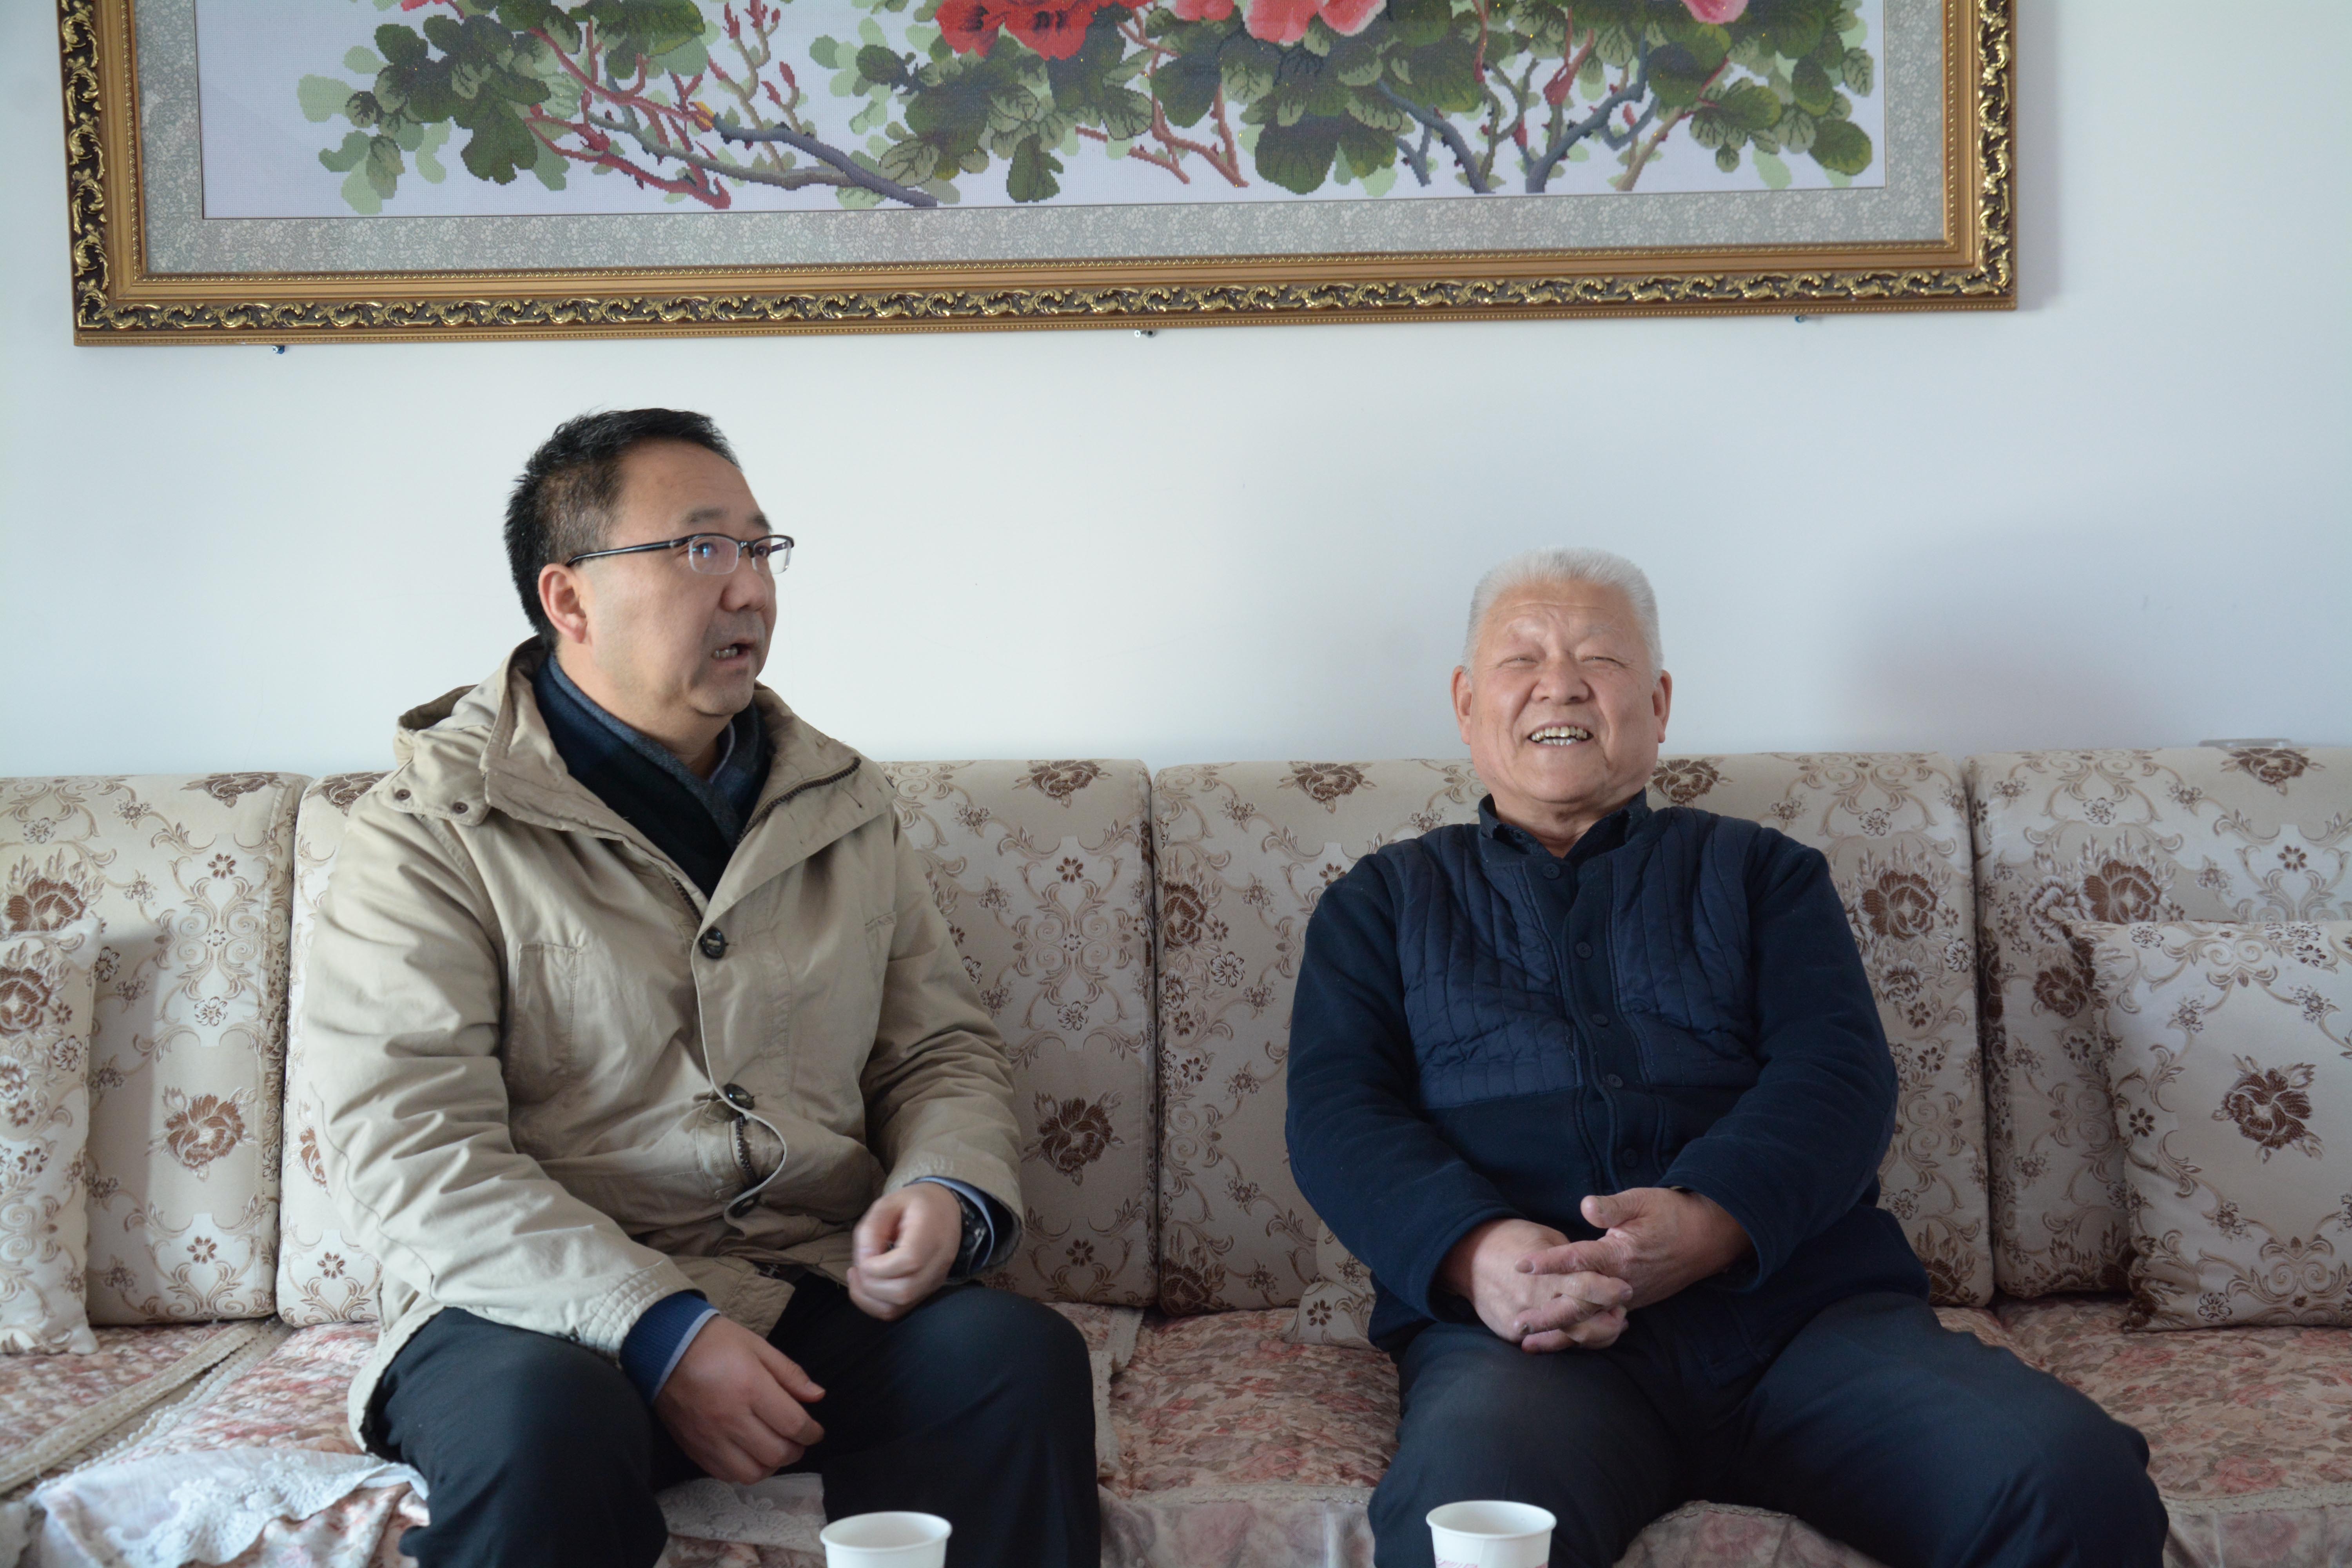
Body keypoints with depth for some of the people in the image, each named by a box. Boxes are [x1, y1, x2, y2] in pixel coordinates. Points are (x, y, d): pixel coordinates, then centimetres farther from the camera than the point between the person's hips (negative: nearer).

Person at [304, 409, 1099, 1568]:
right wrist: (659, 1331, -21)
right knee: (546, 1419, -37)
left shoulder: (841, 805, 16)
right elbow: (406, 1150, -11)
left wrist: (948, 1190, -5)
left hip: (816, 1297, 4)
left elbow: (944, 1048, 19)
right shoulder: (429, 832, -1)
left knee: (1018, 1354, -26)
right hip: (540, 1309, -4)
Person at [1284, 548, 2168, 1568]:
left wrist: (1707, 1223, -16)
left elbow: (1842, 1073, 7)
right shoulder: (1384, 901, 23)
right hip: (1526, 1330, -2)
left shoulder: (1760, 871, 23)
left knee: (2076, 1482, -26)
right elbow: (1334, 1112, 9)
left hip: (1804, 1302, 2)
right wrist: (1474, 1252, -14)